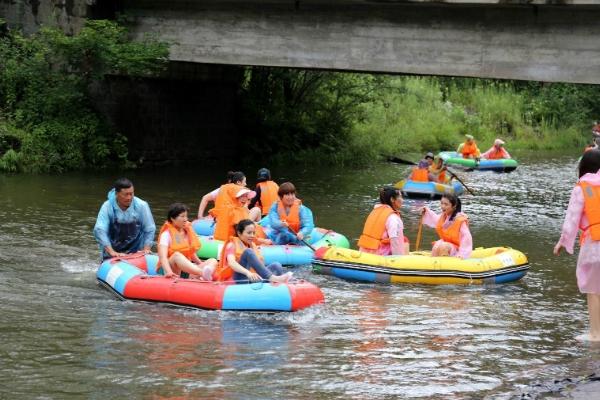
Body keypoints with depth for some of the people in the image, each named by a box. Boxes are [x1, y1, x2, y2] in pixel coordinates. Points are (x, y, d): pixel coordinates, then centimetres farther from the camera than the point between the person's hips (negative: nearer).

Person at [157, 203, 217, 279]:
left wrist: (202, 265, 13)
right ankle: (202, 273, -60)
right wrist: (169, 272, -35)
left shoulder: (188, 232, 16)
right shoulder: (167, 234, -4)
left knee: (213, 261, -15)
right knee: (177, 255, -36)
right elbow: (163, 256, -18)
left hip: (188, 271, 6)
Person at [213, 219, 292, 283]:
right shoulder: (232, 245, 0)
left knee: (276, 266, -12)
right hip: (237, 281, -6)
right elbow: (231, 263, -21)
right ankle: (272, 278, -38)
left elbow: (261, 264, 10)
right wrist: (248, 273, -38)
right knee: (248, 252, -24)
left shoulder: (253, 246, 20)